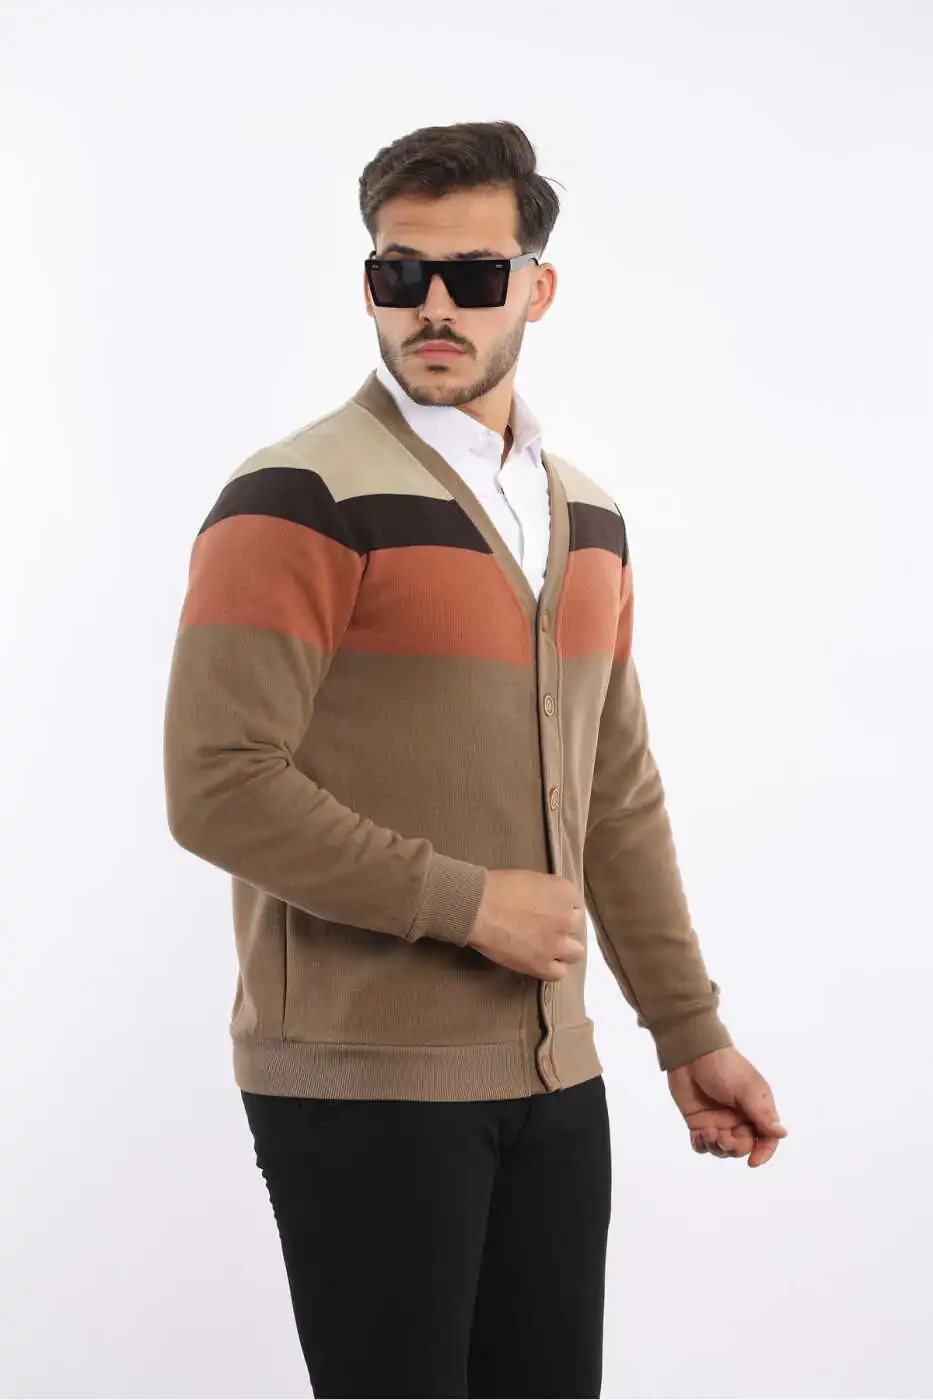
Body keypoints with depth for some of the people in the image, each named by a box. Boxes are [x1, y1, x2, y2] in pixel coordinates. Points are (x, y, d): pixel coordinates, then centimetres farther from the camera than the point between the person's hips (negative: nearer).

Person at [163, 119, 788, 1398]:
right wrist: (469, 903, -15)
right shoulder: (302, 501, -10)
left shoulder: (587, 518, 11)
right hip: (364, 1084, -6)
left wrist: (689, 1031, 15)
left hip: (552, 1077, 6)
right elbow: (221, 789, -18)